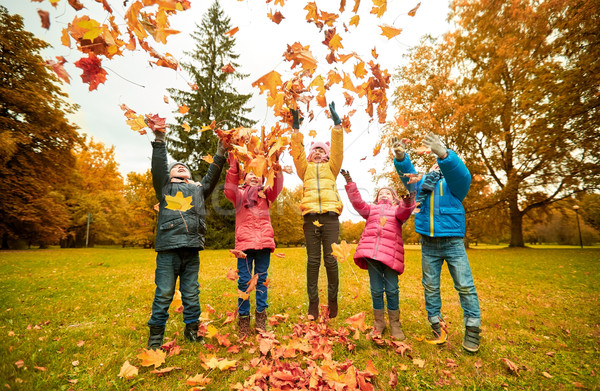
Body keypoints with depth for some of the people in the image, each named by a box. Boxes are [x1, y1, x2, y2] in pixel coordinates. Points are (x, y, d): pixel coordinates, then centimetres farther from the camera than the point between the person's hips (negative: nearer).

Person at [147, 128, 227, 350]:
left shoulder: (198, 188, 24)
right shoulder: (165, 186, 17)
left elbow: (212, 176, 14)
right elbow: (158, 167, 4)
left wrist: (220, 155, 6)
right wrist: (159, 140, -3)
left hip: (192, 249, 2)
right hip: (168, 248, -2)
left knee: (191, 293, 8)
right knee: (164, 293, 1)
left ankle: (192, 329, 22)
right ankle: (156, 334, 15)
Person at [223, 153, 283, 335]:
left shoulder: (265, 193, 18)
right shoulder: (239, 193, 16)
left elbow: (276, 190, -2)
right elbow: (229, 191, -6)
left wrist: (277, 171, -18)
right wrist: (233, 168, -15)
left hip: (264, 241, 1)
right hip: (244, 241, -1)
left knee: (261, 279, 8)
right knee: (244, 281, 0)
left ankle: (261, 315, 19)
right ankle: (243, 317, 12)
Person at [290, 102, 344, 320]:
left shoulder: (331, 168, 22)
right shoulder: (306, 169, 22)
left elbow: (338, 148, 11)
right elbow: (298, 152, 10)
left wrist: (337, 123, 5)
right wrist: (296, 128, 3)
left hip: (330, 216, 0)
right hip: (310, 217, 1)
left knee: (330, 259, -2)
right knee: (313, 260, 1)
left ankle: (333, 300, 13)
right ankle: (313, 302, 7)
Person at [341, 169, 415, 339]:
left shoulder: (398, 209, 18)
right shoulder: (371, 209, 24)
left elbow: (404, 212, -5)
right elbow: (357, 202, 9)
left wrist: (407, 203, -28)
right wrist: (349, 183, -1)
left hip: (390, 253, -1)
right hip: (371, 252, 2)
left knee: (391, 289, 0)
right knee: (376, 289, 6)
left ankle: (395, 324, 18)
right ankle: (379, 323, 21)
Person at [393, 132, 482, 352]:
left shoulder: (452, 182, 3)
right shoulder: (422, 182, 12)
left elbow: (461, 174, -19)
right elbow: (407, 174, -3)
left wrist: (443, 155, -39)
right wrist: (401, 158, -26)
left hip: (453, 242, -3)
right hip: (428, 245, 3)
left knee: (465, 285, -1)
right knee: (430, 286, 8)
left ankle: (473, 328, 12)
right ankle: (435, 325, 21)